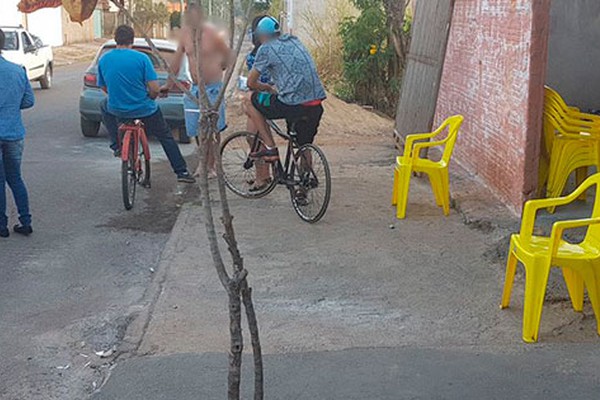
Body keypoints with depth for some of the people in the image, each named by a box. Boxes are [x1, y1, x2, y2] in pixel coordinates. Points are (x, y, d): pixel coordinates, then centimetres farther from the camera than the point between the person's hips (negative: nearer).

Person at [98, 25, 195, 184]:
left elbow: (104, 88, 8)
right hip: (144, 110, -2)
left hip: (117, 110, 2)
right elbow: (155, 89, -16)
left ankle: (116, 145, 32)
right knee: (166, 137, 22)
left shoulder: (103, 60, -3)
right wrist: (148, 98, 7)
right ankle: (182, 172, 23)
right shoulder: (141, 58, -14)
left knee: (106, 106, 39)